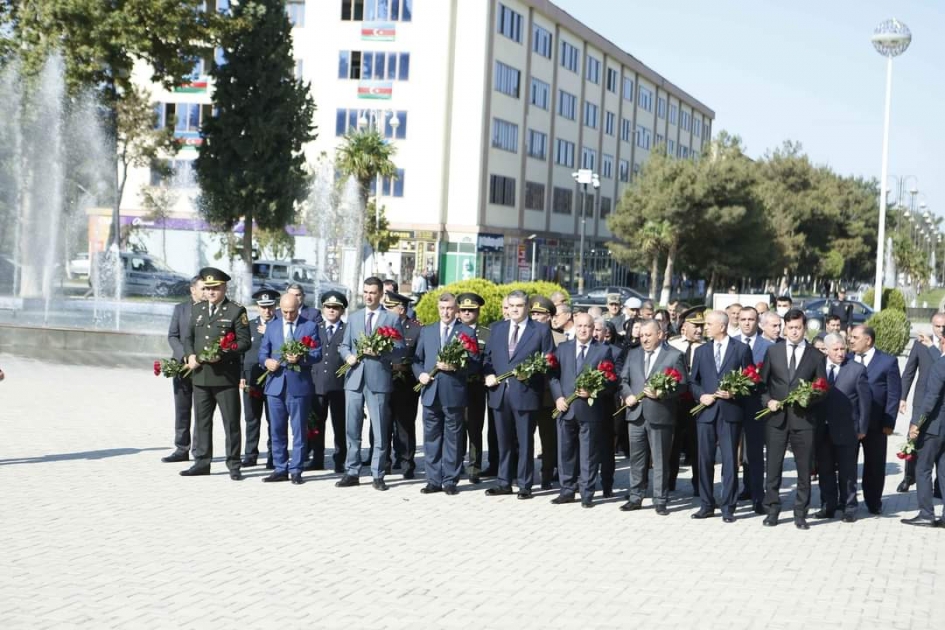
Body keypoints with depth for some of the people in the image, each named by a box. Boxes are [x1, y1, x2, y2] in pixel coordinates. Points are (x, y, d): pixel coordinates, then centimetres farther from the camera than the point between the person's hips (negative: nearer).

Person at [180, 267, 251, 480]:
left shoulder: (236, 311, -2)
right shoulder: (198, 309, 14)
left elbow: (244, 341, -7)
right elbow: (188, 336, 18)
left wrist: (222, 354, -19)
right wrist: (190, 355, -2)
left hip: (226, 376, -5)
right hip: (201, 375, 5)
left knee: (231, 421, 0)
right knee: (201, 420, 10)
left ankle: (234, 465, 6)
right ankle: (201, 462, 18)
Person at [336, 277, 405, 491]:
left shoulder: (392, 319, 3)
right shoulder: (353, 318, 15)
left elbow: (399, 351, -1)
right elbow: (344, 345, 17)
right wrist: (348, 356, -5)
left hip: (378, 379, -3)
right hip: (354, 378, 4)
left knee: (380, 431, 0)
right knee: (352, 429, 6)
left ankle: (378, 475, 6)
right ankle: (352, 472, 13)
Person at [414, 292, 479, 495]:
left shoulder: (467, 332, 3)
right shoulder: (426, 331, 14)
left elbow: (474, 364, -2)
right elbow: (417, 359, 15)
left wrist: (455, 367, -17)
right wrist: (420, 373, -4)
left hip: (454, 394, -3)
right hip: (431, 393, 3)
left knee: (453, 439, 2)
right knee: (431, 438, 6)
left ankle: (450, 481, 8)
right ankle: (434, 480, 13)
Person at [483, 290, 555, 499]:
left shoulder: (541, 331, 0)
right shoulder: (498, 328, 13)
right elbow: (487, 356, 16)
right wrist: (488, 374, -1)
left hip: (525, 393, -4)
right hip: (500, 393, 4)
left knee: (525, 442, 2)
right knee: (504, 440, 12)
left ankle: (525, 485, 9)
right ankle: (504, 482, 20)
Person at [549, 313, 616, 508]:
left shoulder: (604, 350, 2)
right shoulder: (562, 348, 10)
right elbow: (553, 375, 8)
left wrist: (592, 392, -15)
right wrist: (558, 397, -6)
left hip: (590, 409, -3)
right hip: (566, 409, 3)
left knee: (588, 453, 2)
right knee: (565, 452, 8)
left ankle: (587, 494, 8)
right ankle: (567, 490, 18)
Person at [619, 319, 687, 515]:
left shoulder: (674, 356, -2)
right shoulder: (633, 354, 13)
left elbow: (681, 385, -7)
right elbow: (623, 380, 13)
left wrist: (661, 394, -19)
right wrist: (627, 395, -6)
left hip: (660, 415, -5)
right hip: (636, 413, 5)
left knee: (660, 460, 1)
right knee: (636, 459, 10)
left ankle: (660, 501, 8)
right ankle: (636, 498, 18)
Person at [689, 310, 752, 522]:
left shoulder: (741, 349, 3)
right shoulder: (701, 351, 13)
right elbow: (693, 381, 14)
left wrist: (733, 393, -13)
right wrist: (701, 395, -5)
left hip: (730, 411, -3)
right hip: (706, 411, 3)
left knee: (729, 460, -2)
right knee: (705, 459, 5)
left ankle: (728, 507, 4)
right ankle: (707, 505, 14)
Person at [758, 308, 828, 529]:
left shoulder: (815, 356, 6)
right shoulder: (772, 351, 8)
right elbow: (762, 382, 10)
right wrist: (768, 401, -7)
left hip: (803, 418, -1)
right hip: (776, 417, 1)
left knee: (804, 468, 3)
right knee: (773, 466, 3)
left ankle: (800, 514, 12)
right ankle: (772, 510, 13)